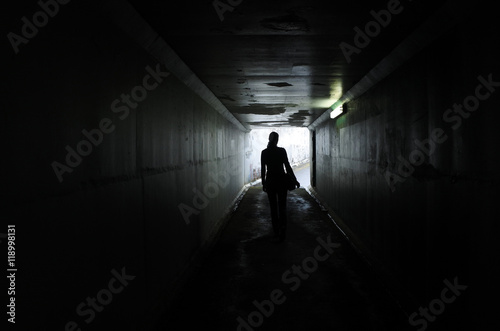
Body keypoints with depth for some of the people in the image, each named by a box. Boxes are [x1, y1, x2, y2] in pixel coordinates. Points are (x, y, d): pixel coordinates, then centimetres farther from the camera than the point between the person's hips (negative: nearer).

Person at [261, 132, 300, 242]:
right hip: (281, 180, -1)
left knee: (273, 207, 11)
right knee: (282, 207, 3)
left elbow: (263, 169, 1)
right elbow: (288, 167, -7)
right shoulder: (282, 151, -8)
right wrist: (295, 180, 0)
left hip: (270, 181, 2)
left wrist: (263, 183, 11)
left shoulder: (264, 152, -3)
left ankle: (276, 233, 16)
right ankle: (282, 233, -3)